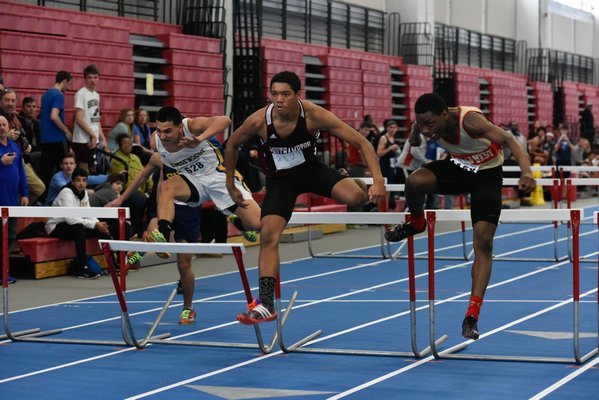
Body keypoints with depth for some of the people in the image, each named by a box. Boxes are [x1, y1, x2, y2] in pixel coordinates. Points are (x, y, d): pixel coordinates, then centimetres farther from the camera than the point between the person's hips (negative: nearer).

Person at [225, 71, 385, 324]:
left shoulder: (314, 115, -26)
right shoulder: (259, 121, -24)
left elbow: (362, 143, -23)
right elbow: (232, 145, -2)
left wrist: (378, 180, -35)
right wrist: (231, 187, 2)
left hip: (310, 169, -1)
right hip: (280, 179, 1)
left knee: (356, 196, -26)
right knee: (268, 235, -16)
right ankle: (266, 303, -11)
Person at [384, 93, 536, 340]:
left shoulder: (469, 120, -35)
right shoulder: (425, 124, -19)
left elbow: (508, 140, -41)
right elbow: (413, 141, 4)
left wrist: (526, 170, -55)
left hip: (487, 173, -3)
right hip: (457, 166, 3)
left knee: (484, 243, -11)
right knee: (415, 181, -28)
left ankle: (472, 316, -8)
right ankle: (416, 223, 6)